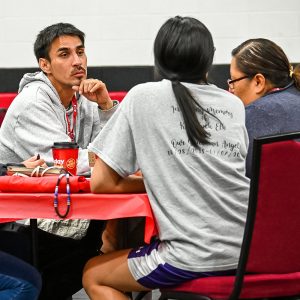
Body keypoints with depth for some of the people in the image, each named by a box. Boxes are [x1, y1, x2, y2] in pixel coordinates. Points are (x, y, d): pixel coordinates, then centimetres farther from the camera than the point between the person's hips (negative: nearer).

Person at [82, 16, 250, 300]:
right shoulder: (235, 104, 10)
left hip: (193, 259, -6)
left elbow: (101, 183, 0)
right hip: (249, 252, 6)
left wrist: (155, 181, 11)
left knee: (93, 274, 20)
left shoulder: (143, 96, -2)